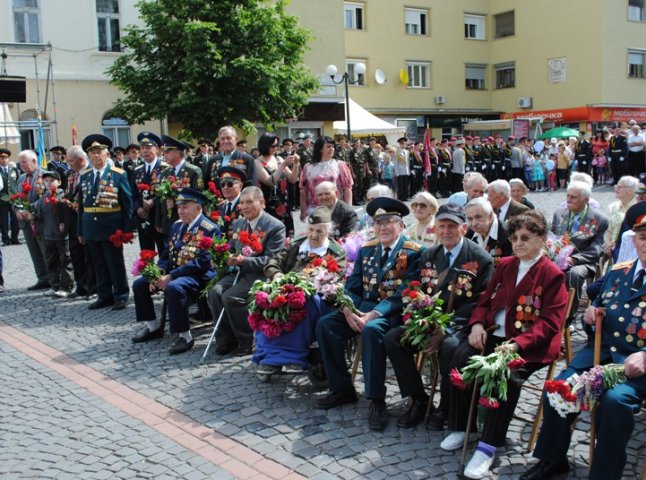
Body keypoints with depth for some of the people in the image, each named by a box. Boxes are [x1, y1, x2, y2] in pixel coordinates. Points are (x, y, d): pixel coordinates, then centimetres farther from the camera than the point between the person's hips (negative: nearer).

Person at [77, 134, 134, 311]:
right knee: (99, 264, 12)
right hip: (91, 227, 4)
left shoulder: (118, 175, -3)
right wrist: (80, 230, 8)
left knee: (115, 263, 3)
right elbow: (81, 205, 12)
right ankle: (104, 296, 22)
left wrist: (128, 228, -10)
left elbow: (127, 203, -4)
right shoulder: (84, 177, 10)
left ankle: (121, 296, 14)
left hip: (112, 227, -4)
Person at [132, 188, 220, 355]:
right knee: (139, 284, 2)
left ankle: (185, 336, -24)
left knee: (173, 287, -36)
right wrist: (158, 275, -5)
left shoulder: (210, 229, -13)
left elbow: (202, 262, -21)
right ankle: (153, 327, 15)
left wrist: (171, 276, -24)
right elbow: (166, 254, 16)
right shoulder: (177, 226, 12)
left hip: (198, 275, -8)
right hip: (171, 272, 9)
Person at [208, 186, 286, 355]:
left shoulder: (275, 227, -6)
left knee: (230, 296, -27)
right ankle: (225, 340, -6)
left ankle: (245, 341, -8)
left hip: (259, 275, -6)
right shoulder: (237, 224, 17)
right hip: (238, 272, 7)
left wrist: (244, 260, -24)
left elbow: (271, 260, -13)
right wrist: (226, 257, -2)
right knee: (215, 292, -20)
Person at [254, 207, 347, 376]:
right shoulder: (296, 244, 24)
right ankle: (269, 355, -27)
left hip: (316, 297, -3)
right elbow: (272, 264, 17)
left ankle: (294, 356, -32)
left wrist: (311, 281, -21)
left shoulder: (336, 253, 12)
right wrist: (277, 275, -7)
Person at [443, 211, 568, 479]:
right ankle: (459, 428, -3)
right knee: (459, 360, -19)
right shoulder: (505, 265, 16)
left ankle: (489, 446, -22)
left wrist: (517, 344, -25)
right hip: (493, 334, 6)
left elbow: (550, 323, -11)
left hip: (529, 344, -5)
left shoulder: (552, 274, -4)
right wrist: (477, 324, -6)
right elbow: (485, 301, 17)